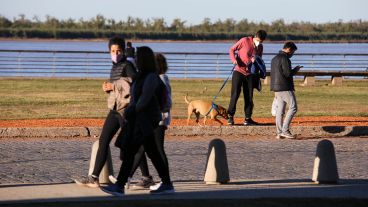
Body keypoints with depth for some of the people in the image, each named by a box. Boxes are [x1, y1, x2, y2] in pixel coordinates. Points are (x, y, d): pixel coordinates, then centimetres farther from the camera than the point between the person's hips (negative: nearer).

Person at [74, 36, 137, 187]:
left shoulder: (127, 66, -7)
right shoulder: (114, 67, 18)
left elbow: (133, 81, -22)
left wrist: (113, 86, -15)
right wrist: (107, 88, 5)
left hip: (126, 109, -8)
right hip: (114, 109, 8)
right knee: (103, 141, 3)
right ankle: (94, 178, 3)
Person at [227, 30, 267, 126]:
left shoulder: (260, 47, 7)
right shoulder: (245, 41, -8)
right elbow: (232, 49, -3)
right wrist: (234, 59, -20)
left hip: (250, 74, 5)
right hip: (238, 71, -5)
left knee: (249, 97, 4)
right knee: (235, 94, -8)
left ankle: (248, 119, 9)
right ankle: (230, 117, -2)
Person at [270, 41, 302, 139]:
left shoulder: (274, 59, 18)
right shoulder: (284, 59, -12)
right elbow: (288, 73, -19)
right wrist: (295, 69, -1)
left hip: (276, 88, 9)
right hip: (285, 88, -9)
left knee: (280, 110, 8)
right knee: (293, 107, -5)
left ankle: (279, 133, 4)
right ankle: (285, 130, -12)